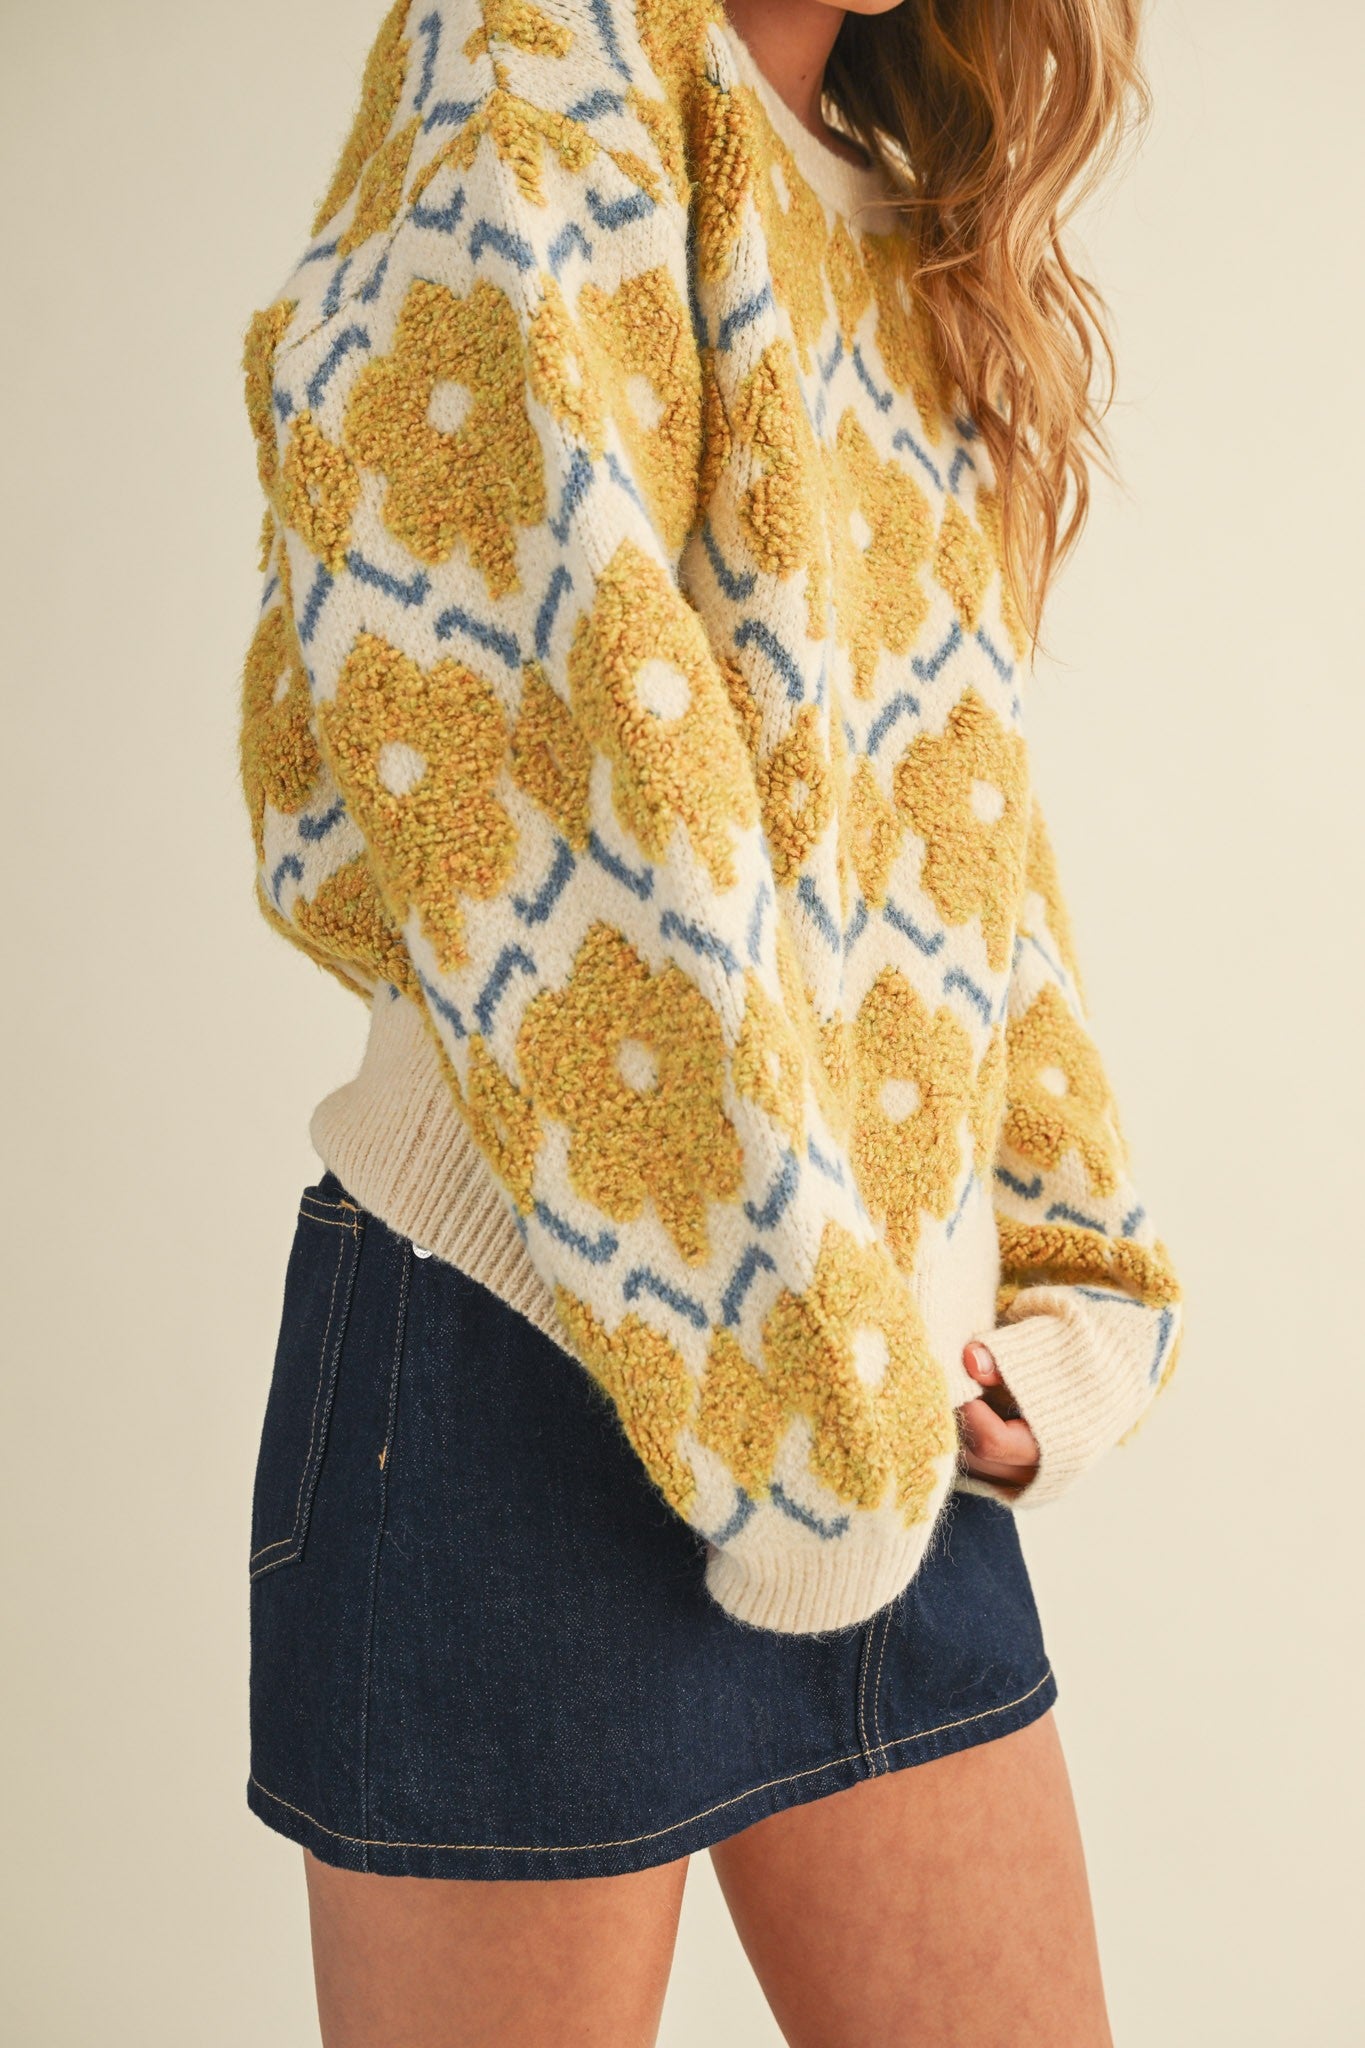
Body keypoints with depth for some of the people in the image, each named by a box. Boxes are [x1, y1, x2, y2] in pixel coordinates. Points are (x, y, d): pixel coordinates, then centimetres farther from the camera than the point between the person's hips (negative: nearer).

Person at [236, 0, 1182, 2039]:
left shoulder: (924, 251, 19)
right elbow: (521, 659, -19)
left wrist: (1073, 1299, 7)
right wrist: (788, 1371, -19)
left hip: (894, 1403, 7)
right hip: (547, 1356, -7)